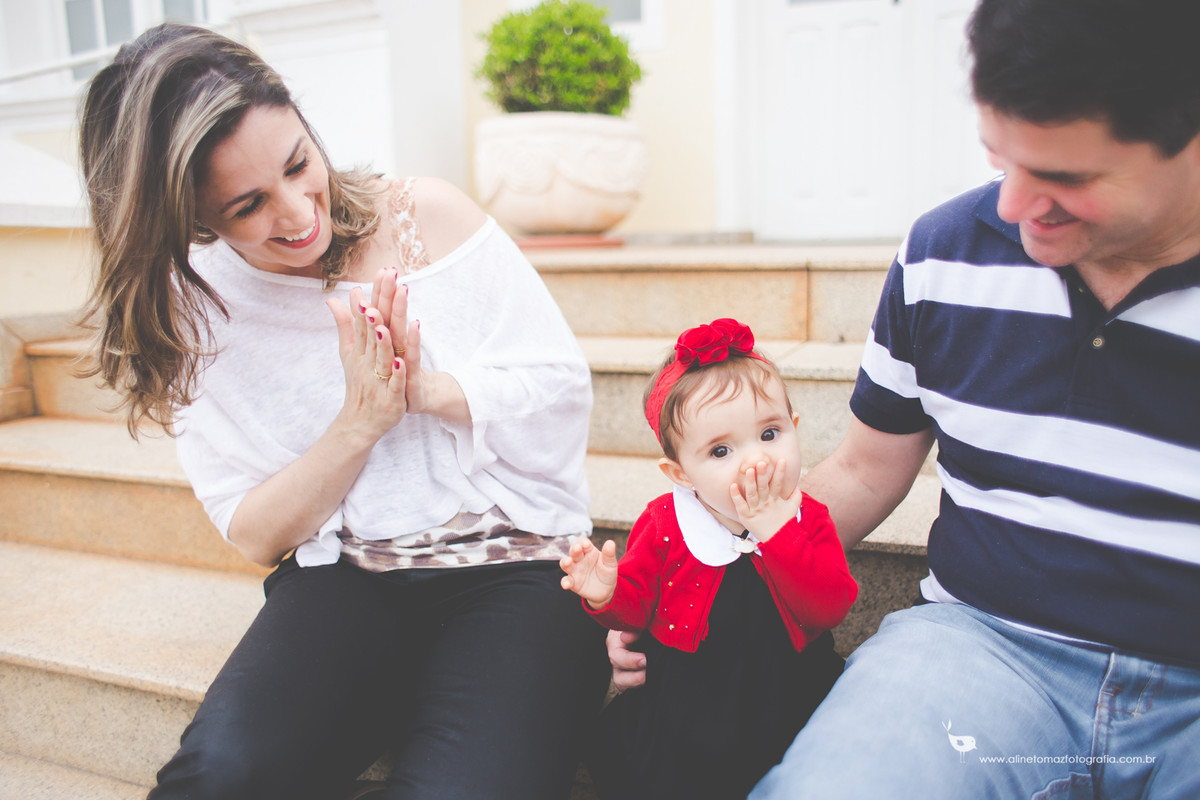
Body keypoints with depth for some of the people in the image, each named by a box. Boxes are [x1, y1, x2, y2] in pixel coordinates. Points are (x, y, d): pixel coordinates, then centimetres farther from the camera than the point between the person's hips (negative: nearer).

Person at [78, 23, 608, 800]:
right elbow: (255, 534, 3)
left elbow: (564, 383, 0)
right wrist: (361, 421, -13)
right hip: (342, 578, 2)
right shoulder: (192, 309, 3)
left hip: (514, 564, -1)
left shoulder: (427, 213, -1)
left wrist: (429, 390, -16)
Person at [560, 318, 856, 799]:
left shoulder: (807, 521, -3)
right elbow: (635, 606, 1)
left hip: (782, 697, 2)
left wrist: (777, 530, -25)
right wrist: (606, 596, -23)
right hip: (679, 699, -1)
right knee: (616, 753, -18)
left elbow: (831, 608, -16)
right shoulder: (665, 523, -5)